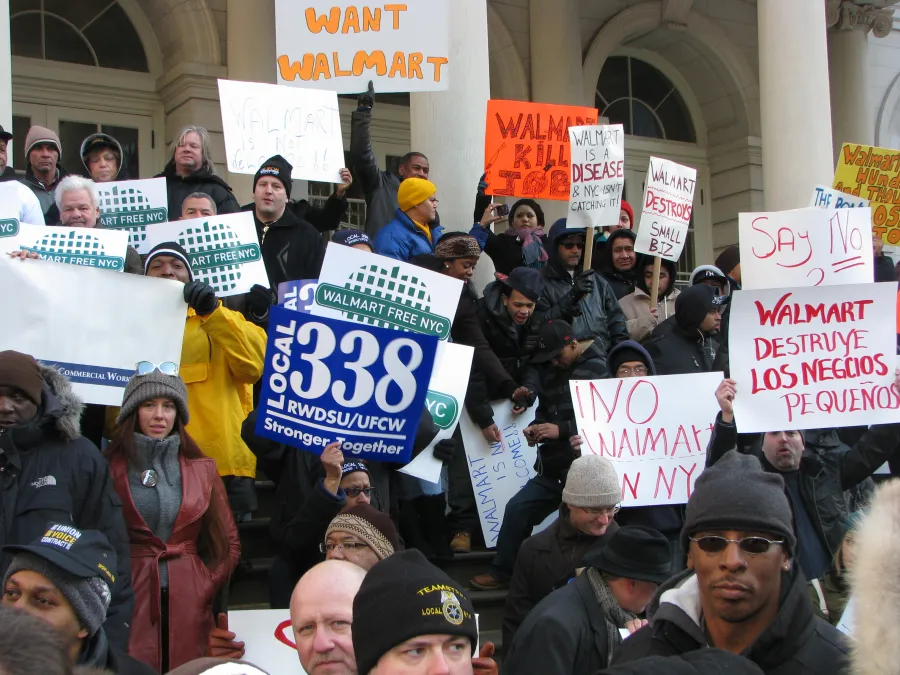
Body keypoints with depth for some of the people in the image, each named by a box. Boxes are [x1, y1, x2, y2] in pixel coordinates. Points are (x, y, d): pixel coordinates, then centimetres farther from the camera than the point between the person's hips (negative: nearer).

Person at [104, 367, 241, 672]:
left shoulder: (202, 468, 10)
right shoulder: (109, 467, 0)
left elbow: (229, 544, 14)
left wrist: (204, 587, 4)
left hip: (188, 603, 3)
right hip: (129, 599, -2)